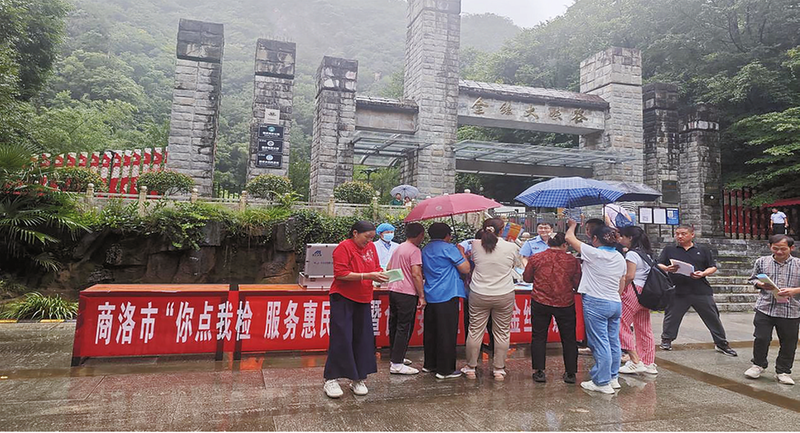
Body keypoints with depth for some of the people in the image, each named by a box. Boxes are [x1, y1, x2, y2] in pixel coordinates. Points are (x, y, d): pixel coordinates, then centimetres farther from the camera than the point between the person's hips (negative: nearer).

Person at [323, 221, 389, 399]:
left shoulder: (371, 247, 9)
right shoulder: (344, 247, -11)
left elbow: (376, 268, 18)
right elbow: (340, 274, -18)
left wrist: (380, 274, -6)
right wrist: (367, 276, -21)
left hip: (363, 300, 6)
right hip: (343, 299, -6)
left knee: (363, 339, 7)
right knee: (341, 339, -5)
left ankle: (358, 379, 18)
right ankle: (331, 380, 6)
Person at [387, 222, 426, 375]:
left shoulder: (398, 248, 15)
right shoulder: (414, 250, -12)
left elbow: (389, 269, 21)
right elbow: (416, 274, -19)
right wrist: (422, 296, -17)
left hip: (393, 291, 9)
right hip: (407, 294, -9)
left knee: (394, 325, 16)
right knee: (404, 328, -3)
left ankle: (395, 357, 28)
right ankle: (397, 364, 0)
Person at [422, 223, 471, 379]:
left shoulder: (425, 250, 13)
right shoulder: (449, 248, -10)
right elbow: (465, 269, -10)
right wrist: (462, 253, 3)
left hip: (430, 296, 8)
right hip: (447, 297, -8)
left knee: (430, 332, 15)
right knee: (447, 334, -1)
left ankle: (429, 364, 26)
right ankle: (445, 370, 4)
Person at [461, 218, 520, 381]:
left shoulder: (476, 245, -7)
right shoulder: (511, 247, -8)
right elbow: (513, 265, 8)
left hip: (479, 295, 1)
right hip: (504, 295, -1)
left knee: (475, 331, 10)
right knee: (502, 333, 12)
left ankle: (470, 368, 22)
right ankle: (499, 369, 20)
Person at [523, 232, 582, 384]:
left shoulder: (536, 258, -4)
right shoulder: (573, 260, -5)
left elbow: (527, 278, 7)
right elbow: (578, 284, 1)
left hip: (540, 303, 0)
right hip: (565, 304, 0)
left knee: (538, 337, 10)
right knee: (568, 339, 14)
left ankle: (539, 371, 11)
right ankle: (570, 373, 21)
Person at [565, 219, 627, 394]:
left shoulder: (593, 253, -13)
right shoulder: (620, 258, 9)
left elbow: (569, 238, -4)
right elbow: (622, 284, 16)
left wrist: (572, 225, 15)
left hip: (596, 303, -8)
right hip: (616, 303, 8)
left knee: (600, 343, -4)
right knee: (613, 342, 14)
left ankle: (602, 382, 2)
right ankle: (613, 378, 25)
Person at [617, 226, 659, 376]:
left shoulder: (632, 253, -11)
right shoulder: (647, 253, 16)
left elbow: (629, 276, -18)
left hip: (634, 291, -9)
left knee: (620, 324, -4)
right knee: (644, 329, 12)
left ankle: (636, 361, -5)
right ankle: (649, 363, 17)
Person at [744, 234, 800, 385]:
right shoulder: (762, 262, 5)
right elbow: (754, 278, 13)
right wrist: (761, 284, -7)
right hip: (765, 308, 0)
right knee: (761, 338, 2)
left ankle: (783, 371, 25)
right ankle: (759, 364, 24)